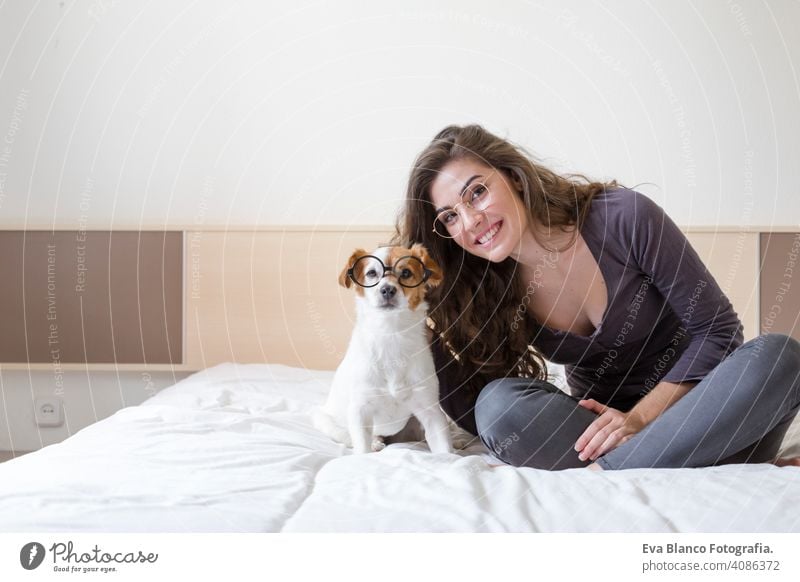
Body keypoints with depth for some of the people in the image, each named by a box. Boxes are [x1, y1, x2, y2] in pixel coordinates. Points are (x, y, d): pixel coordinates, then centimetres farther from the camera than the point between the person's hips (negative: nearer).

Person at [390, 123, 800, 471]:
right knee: (497, 403, -28)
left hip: (687, 410, -1)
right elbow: (475, 419, -6)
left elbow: (718, 329, -11)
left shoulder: (622, 218, -16)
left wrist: (641, 418, -21)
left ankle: (601, 472, -32)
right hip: (599, 425, 1)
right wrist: (422, 328, -14)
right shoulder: (490, 293, -5)